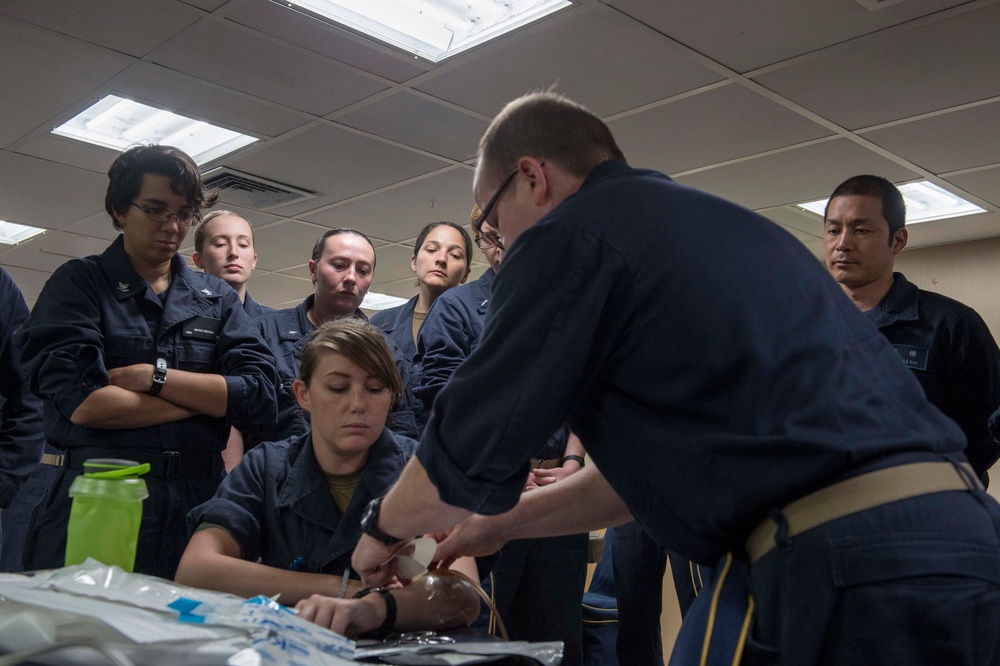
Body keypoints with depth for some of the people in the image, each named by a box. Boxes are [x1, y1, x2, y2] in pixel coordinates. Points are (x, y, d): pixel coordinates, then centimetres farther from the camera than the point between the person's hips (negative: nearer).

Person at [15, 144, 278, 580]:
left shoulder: (217, 299, 13)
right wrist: (206, 398, -5)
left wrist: (154, 376, -11)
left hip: (196, 512, 3)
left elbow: (259, 396, -2)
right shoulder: (78, 284, 3)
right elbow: (81, 404, -13)